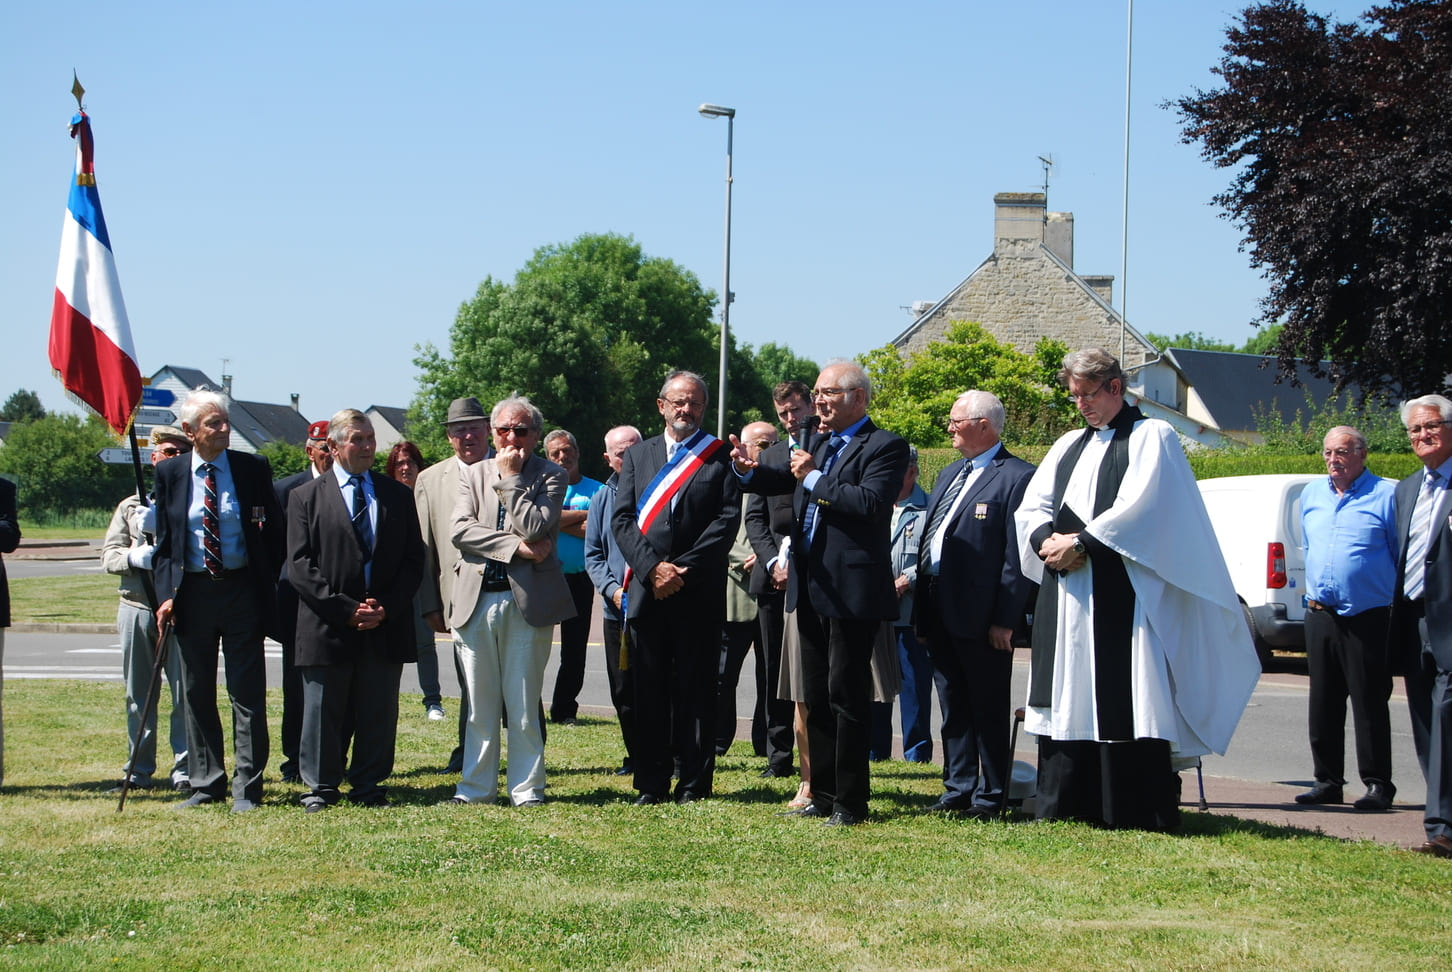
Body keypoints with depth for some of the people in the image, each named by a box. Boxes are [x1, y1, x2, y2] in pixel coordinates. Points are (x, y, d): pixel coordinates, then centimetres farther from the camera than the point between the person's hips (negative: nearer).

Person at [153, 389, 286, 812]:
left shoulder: (253, 469, 0)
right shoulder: (170, 474, 3)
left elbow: (276, 533, 4)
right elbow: (163, 541, 7)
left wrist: (266, 588, -3)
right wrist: (166, 595, -4)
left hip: (242, 591, -2)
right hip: (191, 593, 2)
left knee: (247, 694, 0)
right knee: (197, 694, 9)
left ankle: (247, 788, 5)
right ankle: (206, 784, 19)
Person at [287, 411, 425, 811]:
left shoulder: (399, 496, 12)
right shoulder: (307, 497, 4)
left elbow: (414, 560, 8)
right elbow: (300, 566, -3)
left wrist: (386, 609, -7)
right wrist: (345, 610, -12)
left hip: (386, 627, 2)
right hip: (327, 627, -2)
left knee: (379, 715, 5)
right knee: (323, 714, 3)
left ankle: (368, 786, 15)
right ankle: (320, 788, 14)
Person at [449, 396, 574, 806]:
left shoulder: (551, 476, 3)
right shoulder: (473, 474, 12)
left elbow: (534, 527, -13)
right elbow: (460, 530, -3)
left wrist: (511, 478, -6)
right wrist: (515, 546, -13)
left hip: (526, 600, -3)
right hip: (477, 599, 3)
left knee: (523, 707, 1)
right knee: (479, 706, 7)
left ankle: (527, 788, 9)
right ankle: (476, 787, 15)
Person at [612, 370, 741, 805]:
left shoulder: (720, 456, 5)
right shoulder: (638, 454, 14)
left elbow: (728, 519, -4)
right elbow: (621, 519, 7)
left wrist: (683, 570, -11)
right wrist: (651, 568, -9)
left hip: (699, 593, -3)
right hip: (647, 589, 3)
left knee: (696, 688, 0)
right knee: (649, 689, 4)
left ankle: (695, 783, 6)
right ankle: (651, 783, 10)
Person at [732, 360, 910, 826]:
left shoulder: (884, 447, -9)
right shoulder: (819, 446, 16)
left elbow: (871, 503, -23)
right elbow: (785, 482, 20)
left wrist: (814, 478, -17)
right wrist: (751, 471, -1)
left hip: (852, 592, -8)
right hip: (810, 591, 8)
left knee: (847, 696, -4)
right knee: (817, 697, 13)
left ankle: (851, 801, 3)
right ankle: (823, 794, 21)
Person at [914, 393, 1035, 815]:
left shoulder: (1016, 477, -10)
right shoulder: (950, 475, 18)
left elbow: (1017, 555, -15)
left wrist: (1005, 619, -19)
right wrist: (923, 606, 14)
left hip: (981, 615, -9)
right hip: (938, 611, 9)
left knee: (989, 709, 1)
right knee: (953, 706, 14)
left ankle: (990, 796, 8)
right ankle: (958, 788, 21)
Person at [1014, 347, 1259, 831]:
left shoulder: (1151, 436, 1)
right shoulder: (1068, 446, 22)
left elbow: (1139, 506, -13)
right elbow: (1030, 507, 14)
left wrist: (1080, 543, -14)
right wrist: (1048, 541, -7)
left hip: (1124, 596, -7)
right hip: (1066, 599, 7)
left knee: (1126, 707, -10)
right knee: (1068, 700, 6)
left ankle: (1139, 811, -7)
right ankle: (1068, 805, 11)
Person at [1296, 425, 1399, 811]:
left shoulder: (1386, 495, -4)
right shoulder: (1311, 494, 14)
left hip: (1367, 617, -5)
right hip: (1320, 616, 6)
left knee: (1370, 704, -3)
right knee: (1323, 703, 8)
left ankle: (1378, 783, 2)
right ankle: (1327, 781, 16)